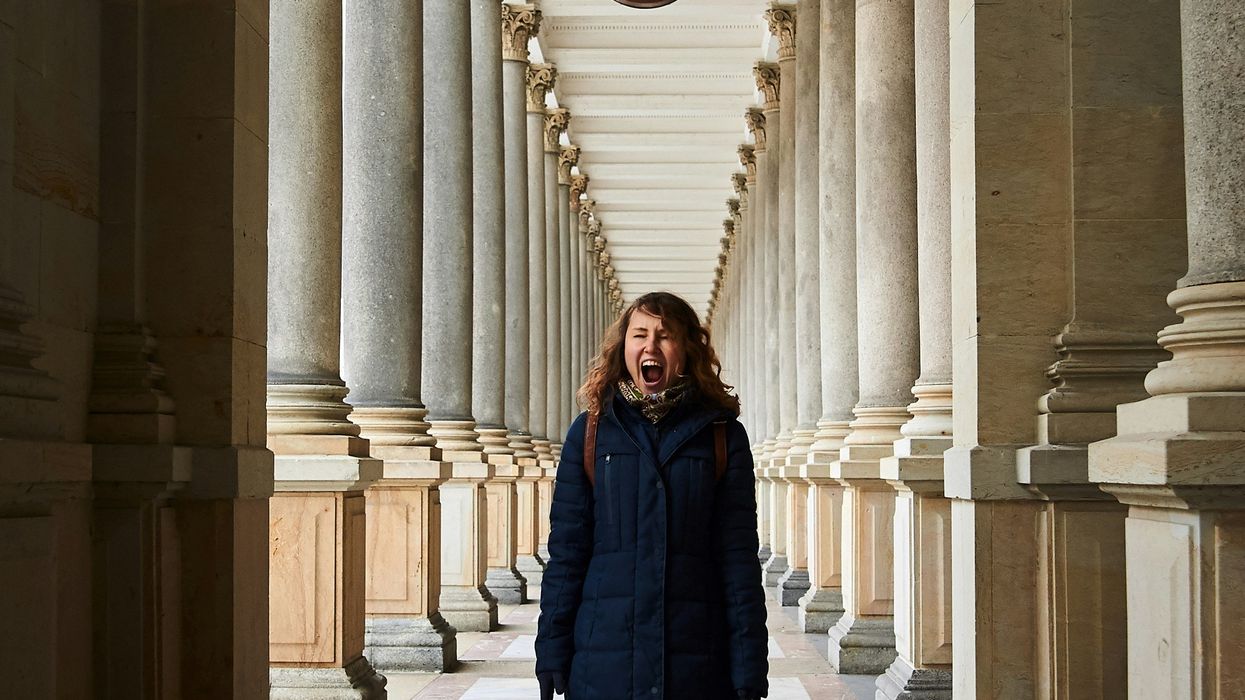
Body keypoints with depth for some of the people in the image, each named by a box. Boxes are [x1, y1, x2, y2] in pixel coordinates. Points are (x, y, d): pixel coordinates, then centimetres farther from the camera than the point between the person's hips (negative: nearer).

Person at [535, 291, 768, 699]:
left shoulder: (723, 435, 3)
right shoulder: (589, 432, 5)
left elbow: (739, 555, 1)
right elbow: (566, 550, 4)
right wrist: (552, 652, -1)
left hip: (698, 664, 0)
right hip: (603, 663, 1)